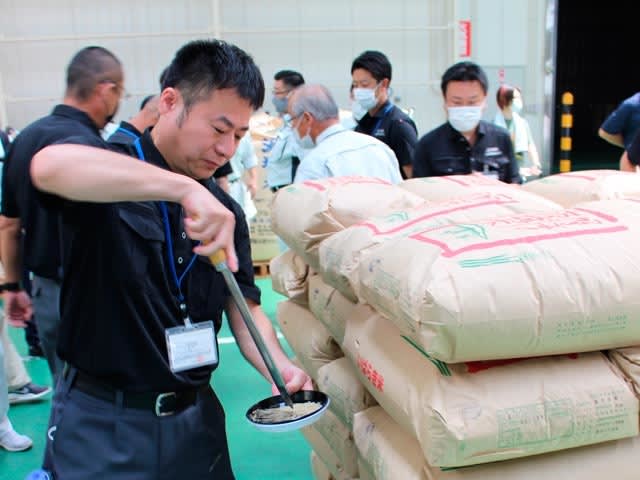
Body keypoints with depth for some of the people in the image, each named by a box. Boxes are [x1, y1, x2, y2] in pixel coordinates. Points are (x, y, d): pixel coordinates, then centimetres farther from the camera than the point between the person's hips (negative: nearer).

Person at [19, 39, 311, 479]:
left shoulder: (225, 211, 5)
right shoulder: (104, 184, -11)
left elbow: (243, 307, 3)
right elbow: (48, 166, -35)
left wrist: (281, 367, -16)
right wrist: (185, 188, -43)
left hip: (195, 418, 5)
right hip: (101, 423, -5)